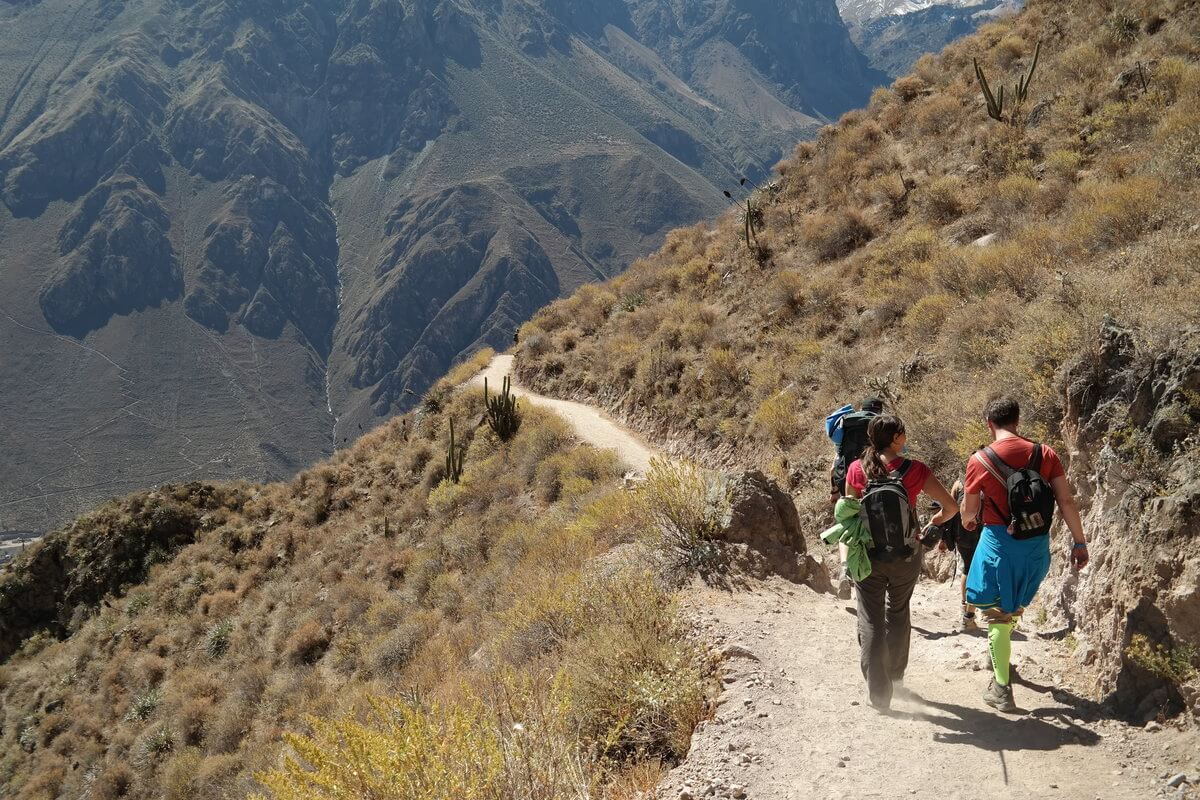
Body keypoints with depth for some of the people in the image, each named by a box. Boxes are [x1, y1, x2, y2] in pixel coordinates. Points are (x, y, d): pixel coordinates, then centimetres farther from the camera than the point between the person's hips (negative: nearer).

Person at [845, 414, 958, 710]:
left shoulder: (857, 470, -8)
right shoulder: (914, 470, -11)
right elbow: (950, 506, -7)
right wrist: (932, 525, 13)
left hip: (867, 557, 0)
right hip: (906, 557, 0)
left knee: (871, 621, 8)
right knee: (897, 614, 23)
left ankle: (877, 691, 7)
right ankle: (895, 673, 39)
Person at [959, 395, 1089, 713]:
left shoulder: (979, 461, -8)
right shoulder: (1045, 454, -2)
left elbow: (968, 511, 3)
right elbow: (1067, 501, -4)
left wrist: (967, 520, 27)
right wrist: (1079, 542, 4)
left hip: (999, 542, -4)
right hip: (1037, 545, 4)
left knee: (998, 615, 6)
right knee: (1014, 608, 25)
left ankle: (1002, 690, 8)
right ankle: (1000, 661, 43)